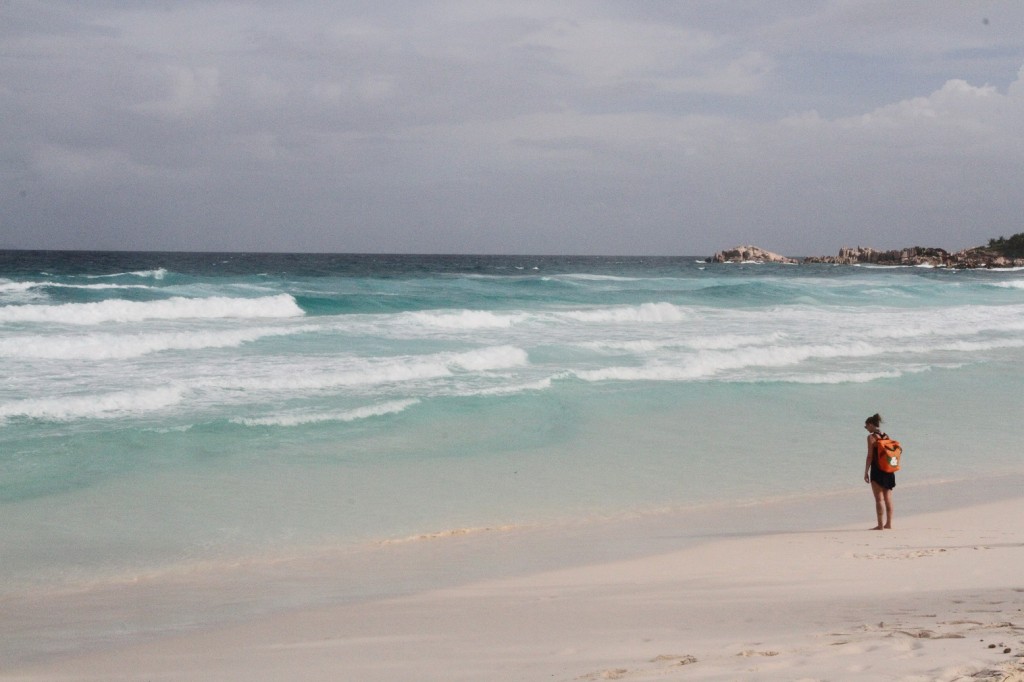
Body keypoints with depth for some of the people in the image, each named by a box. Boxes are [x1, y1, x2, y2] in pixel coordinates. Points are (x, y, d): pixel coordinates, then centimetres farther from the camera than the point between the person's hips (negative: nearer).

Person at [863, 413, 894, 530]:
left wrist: (866, 472, -7)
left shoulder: (871, 437, -9)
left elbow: (870, 456, -12)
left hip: (877, 471, -7)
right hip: (888, 471, 7)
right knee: (888, 498, 10)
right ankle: (889, 523, 14)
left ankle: (880, 525, -6)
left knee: (879, 499, -5)